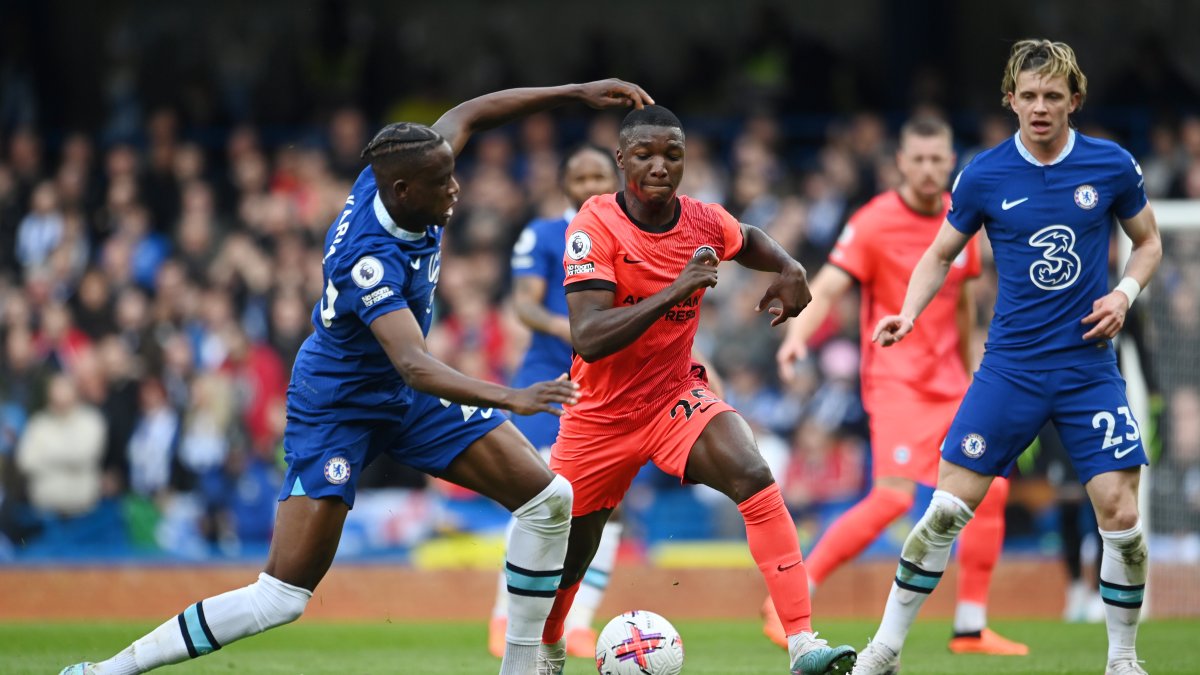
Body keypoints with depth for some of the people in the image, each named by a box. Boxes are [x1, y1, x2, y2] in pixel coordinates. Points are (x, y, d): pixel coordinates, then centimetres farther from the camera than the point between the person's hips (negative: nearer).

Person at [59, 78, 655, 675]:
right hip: (336, 405, -8)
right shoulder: (370, 260, -35)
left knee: (549, 499, -1)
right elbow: (414, 366, -46)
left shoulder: (392, 178, -13)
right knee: (283, 596, -14)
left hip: (407, 398, 8)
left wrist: (576, 92, 4)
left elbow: (466, 115, 6)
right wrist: (509, 398, -58)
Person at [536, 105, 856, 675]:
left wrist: (789, 272, -1)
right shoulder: (596, 227, -20)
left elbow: (749, 241, 21)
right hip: (601, 412, -2)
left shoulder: (704, 222, -7)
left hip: (676, 396, 2)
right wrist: (676, 289, -38)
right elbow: (587, 338, -32)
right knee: (566, 556, 11)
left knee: (754, 477, -27)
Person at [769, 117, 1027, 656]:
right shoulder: (874, 223, -10)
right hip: (896, 379, -7)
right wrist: (797, 336, -37)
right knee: (894, 496, -22)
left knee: (990, 488, 1)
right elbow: (826, 289, -18)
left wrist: (968, 373, 25)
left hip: (949, 383, 7)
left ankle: (971, 627, 12)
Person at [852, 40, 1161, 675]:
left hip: (1089, 367, 0)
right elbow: (942, 253, 10)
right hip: (1011, 366, 0)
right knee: (948, 508, -6)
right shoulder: (984, 176, -3)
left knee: (1120, 515, -8)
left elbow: (1148, 242, 13)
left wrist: (1125, 294, -6)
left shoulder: (1112, 166, -2)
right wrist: (909, 312, -7)